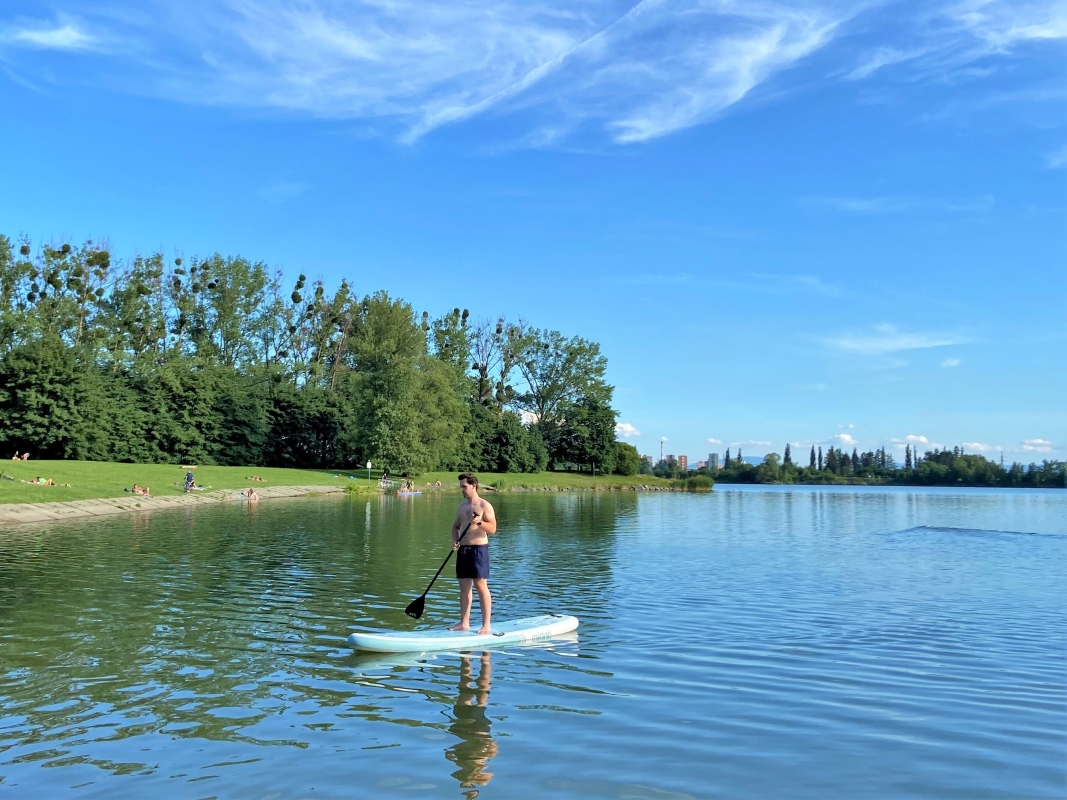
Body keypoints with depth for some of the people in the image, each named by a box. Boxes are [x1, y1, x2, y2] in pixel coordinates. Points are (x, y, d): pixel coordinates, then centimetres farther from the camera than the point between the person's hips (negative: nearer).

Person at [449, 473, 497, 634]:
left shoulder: (484, 505, -6)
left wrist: (480, 522, -29)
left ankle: (486, 625, -2)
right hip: (462, 549, 7)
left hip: (478, 549, -7)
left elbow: (493, 528, -11)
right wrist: (454, 541, 2)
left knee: (481, 586, -6)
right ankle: (464, 623, 18)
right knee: (464, 587, 10)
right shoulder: (462, 506, 14)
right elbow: (456, 526, 20)